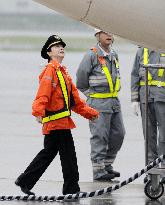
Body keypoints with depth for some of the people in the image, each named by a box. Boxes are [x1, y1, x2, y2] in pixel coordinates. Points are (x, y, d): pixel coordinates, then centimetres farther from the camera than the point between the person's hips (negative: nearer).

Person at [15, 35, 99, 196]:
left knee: (48, 153, 14)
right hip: (56, 121, -10)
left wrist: (88, 112, 25)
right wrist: (38, 111, -35)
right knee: (68, 154, -5)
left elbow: (74, 98, 26)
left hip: (62, 120, 10)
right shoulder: (50, 70, -9)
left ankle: (25, 181, 20)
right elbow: (43, 93, -23)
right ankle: (71, 188, 3)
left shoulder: (62, 72, 22)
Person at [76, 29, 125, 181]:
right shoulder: (92, 55, -10)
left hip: (114, 101, 7)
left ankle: (107, 164, 22)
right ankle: (98, 170, 0)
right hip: (99, 102, -7)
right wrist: (91, 93, 2)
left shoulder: (113, 55, 13)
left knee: (118, 134, 9)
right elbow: (81, 77, -6)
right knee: (100, 136, -5)